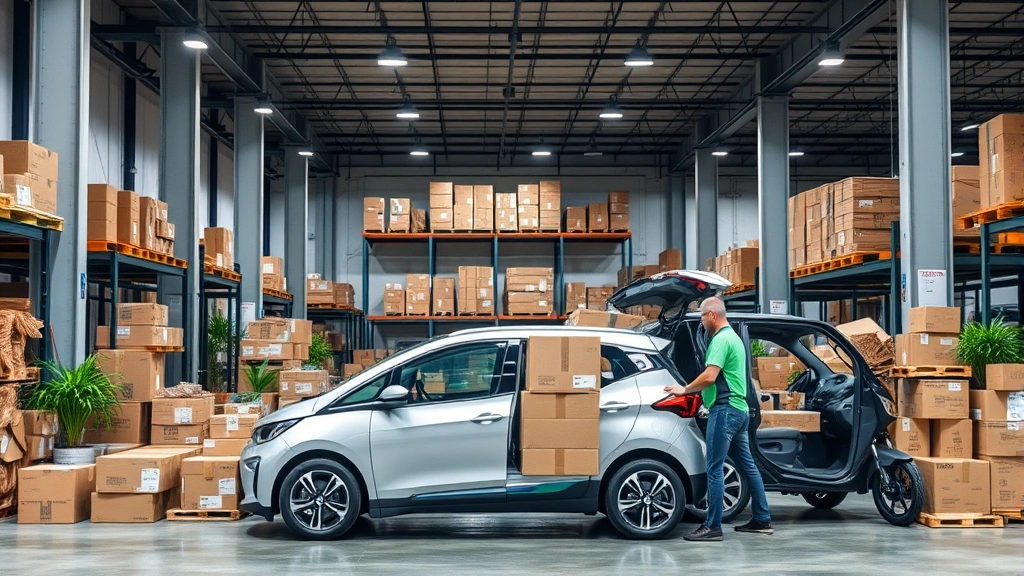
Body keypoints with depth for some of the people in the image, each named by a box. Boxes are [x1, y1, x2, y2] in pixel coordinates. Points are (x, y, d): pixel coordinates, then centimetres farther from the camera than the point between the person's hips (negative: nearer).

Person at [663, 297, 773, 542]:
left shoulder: (721, 339, -13)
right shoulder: (733, 337, 19)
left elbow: (709, 376, -22)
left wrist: (684, 390, -9)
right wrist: (692, 389, 24)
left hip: (725, 410, -11)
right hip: (739, 409, 11)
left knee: (715, 469, -8)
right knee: (747, 466, 13)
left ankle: (712, 527, -6)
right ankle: (762, 520, 19)